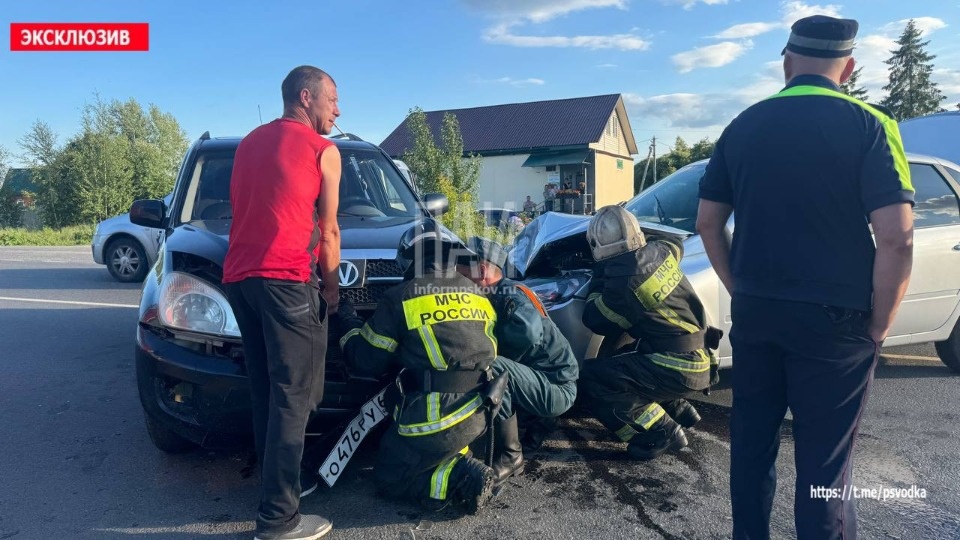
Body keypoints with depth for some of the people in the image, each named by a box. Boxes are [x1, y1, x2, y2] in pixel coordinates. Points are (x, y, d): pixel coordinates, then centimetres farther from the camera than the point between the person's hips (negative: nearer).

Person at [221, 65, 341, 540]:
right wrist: (331, 285, 19)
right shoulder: (323, 150, 3)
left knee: (265, 391, 15)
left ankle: (280, 482, 26)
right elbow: (326, 231, 7)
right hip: (284, 278, -8)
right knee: (293, 396, -5)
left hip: (237, 275, 8)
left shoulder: (249, 142, 23)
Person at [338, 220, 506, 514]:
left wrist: (350, 324, 19)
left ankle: (462, 479, -5)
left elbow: (366, 361, 0)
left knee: (390, 478, 15)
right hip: (478, 411, 7)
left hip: (435, 418, -6)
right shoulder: (477, 295, 9)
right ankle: (462, 462, 7)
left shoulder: (401, 297, -8)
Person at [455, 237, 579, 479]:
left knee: (491, 369, -30)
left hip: (558, 388, -10)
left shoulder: (509, 294, -20)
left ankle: (509, 456, -15)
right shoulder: (495, 297, 8)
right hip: (541, 381, 10)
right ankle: (539, 420, 17)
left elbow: (529, 332, -38)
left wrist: (489, 356, -23)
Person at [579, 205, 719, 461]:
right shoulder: (659, 251, 1)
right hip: (700, 361, 9)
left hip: (678, 369, -9)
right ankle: (679, 410, 25)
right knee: (621, 360, 27)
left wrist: (599, 279, 4)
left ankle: (661, 432, -9)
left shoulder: (624, 281, -21)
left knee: (592, 377, -14)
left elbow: (595, 321, -7)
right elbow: (676, 243, 27)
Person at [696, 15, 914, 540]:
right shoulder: (867, 125, -7)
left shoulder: (743, 126, 5)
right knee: (824, 455, 7)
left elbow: (709, 225, 6)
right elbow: (896, 238, -14)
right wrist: (877, 324, -3)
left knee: (751, 440, 16)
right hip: (834, 319, -3)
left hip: (753, 313, 4)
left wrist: (742, 291, 13)